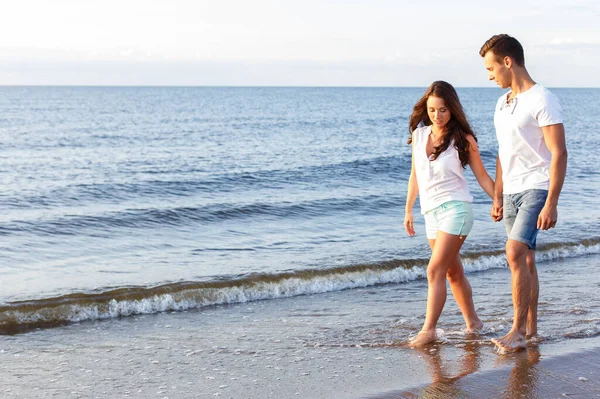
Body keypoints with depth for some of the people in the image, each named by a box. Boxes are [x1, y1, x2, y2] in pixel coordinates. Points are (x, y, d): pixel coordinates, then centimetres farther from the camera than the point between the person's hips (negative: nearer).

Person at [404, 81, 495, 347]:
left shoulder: (463, 139, -7)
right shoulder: (419, 135, 6)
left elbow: (482, 177, 1)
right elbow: (415, 175, 15)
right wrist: (408, 211, 18)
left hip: (455, 209, -6)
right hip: (431, 212, 6)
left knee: (435, 270, -13)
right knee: (453, 272, 14)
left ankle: (428, 329, -10)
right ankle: (472, 322, 26)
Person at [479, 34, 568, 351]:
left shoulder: (542, 100, -11)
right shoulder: (502, 103, 15)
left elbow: (559, 153, -15)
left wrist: (551, 203, -21)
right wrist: (497, 197, 19)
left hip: (536, 188, -8)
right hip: (511, 192, 8)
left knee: (516, 252, -20)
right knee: (524, 260, 11)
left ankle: (518, 330, -16)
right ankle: (531, 327, 18)